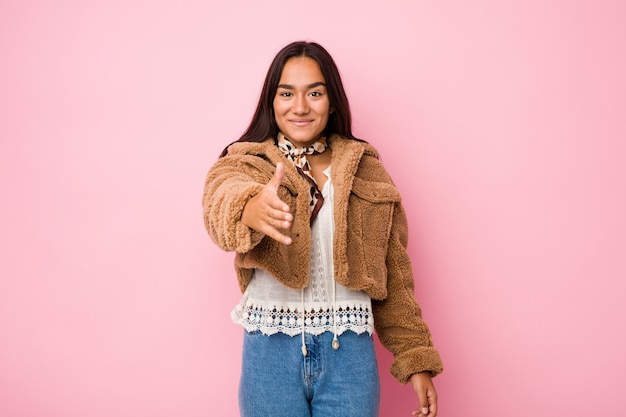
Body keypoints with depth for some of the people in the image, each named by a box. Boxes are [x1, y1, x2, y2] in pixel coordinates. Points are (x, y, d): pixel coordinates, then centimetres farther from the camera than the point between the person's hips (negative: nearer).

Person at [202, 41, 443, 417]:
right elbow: (222, 201, -24)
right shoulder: (243, 164, 1)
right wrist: (250, 208, -47)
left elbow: (394, 273, 8)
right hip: (271, 353, -1)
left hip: (350, 354, 1)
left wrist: (416, 359, 5)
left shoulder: (366, 170, 6)